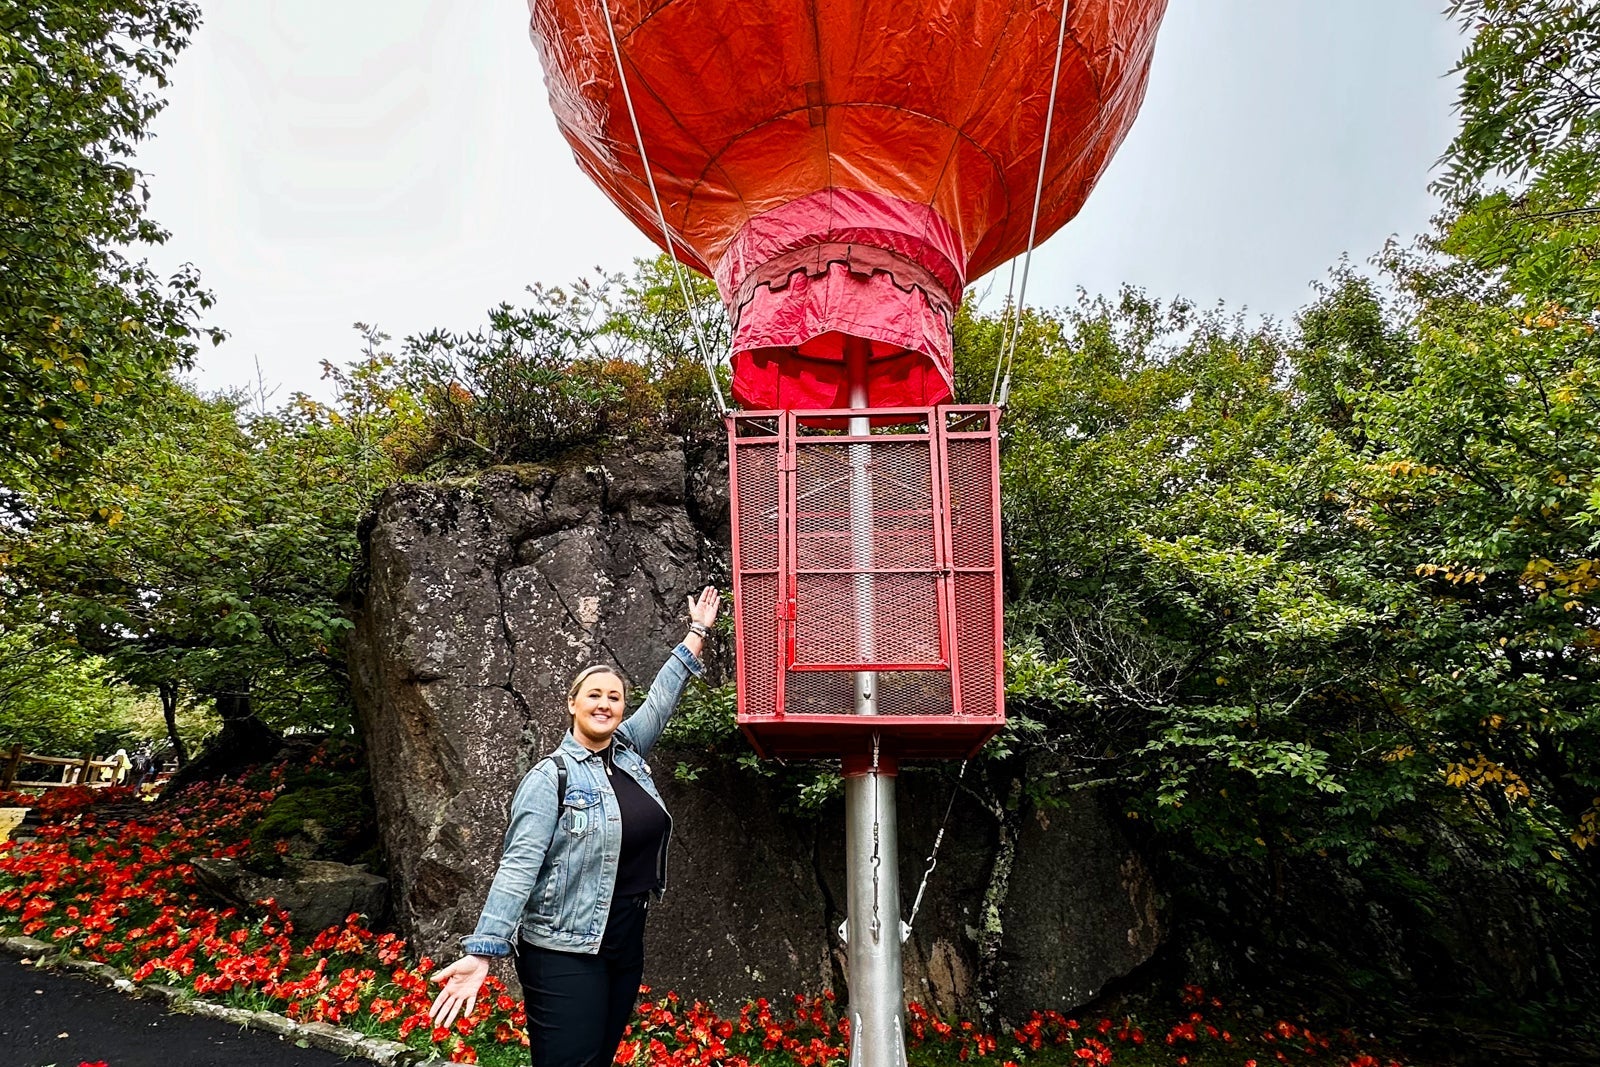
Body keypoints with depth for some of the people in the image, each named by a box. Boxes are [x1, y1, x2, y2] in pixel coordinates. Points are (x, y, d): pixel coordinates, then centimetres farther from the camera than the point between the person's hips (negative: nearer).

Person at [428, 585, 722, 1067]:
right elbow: (519, 866, -18)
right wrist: (481, 952, -25)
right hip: (566, 954, -6)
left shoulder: (628, 751, 7)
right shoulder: (551, 776, -12)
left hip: (627, 944, 7)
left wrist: (698, 631, 22)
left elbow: (662, 697, 16)